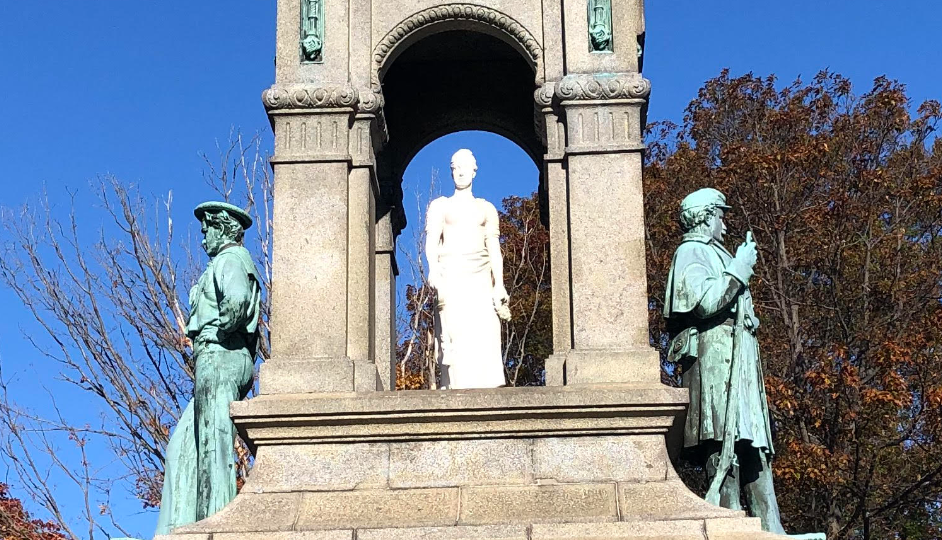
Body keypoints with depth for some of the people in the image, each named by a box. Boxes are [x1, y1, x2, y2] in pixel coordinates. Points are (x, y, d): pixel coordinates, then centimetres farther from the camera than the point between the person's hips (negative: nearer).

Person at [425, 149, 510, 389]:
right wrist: (433, 269, -19)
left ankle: (484, 390, -19)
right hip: (450, 275, -2)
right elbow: (432, 240, 0)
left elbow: (494, 249, 14)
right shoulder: (440, 206, 15)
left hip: (480, 278, 2)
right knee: (455, 335, -15)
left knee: (484, 334, -13)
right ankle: (455, 389, -22)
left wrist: (499, 285, 2)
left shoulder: (487, 209, 21)